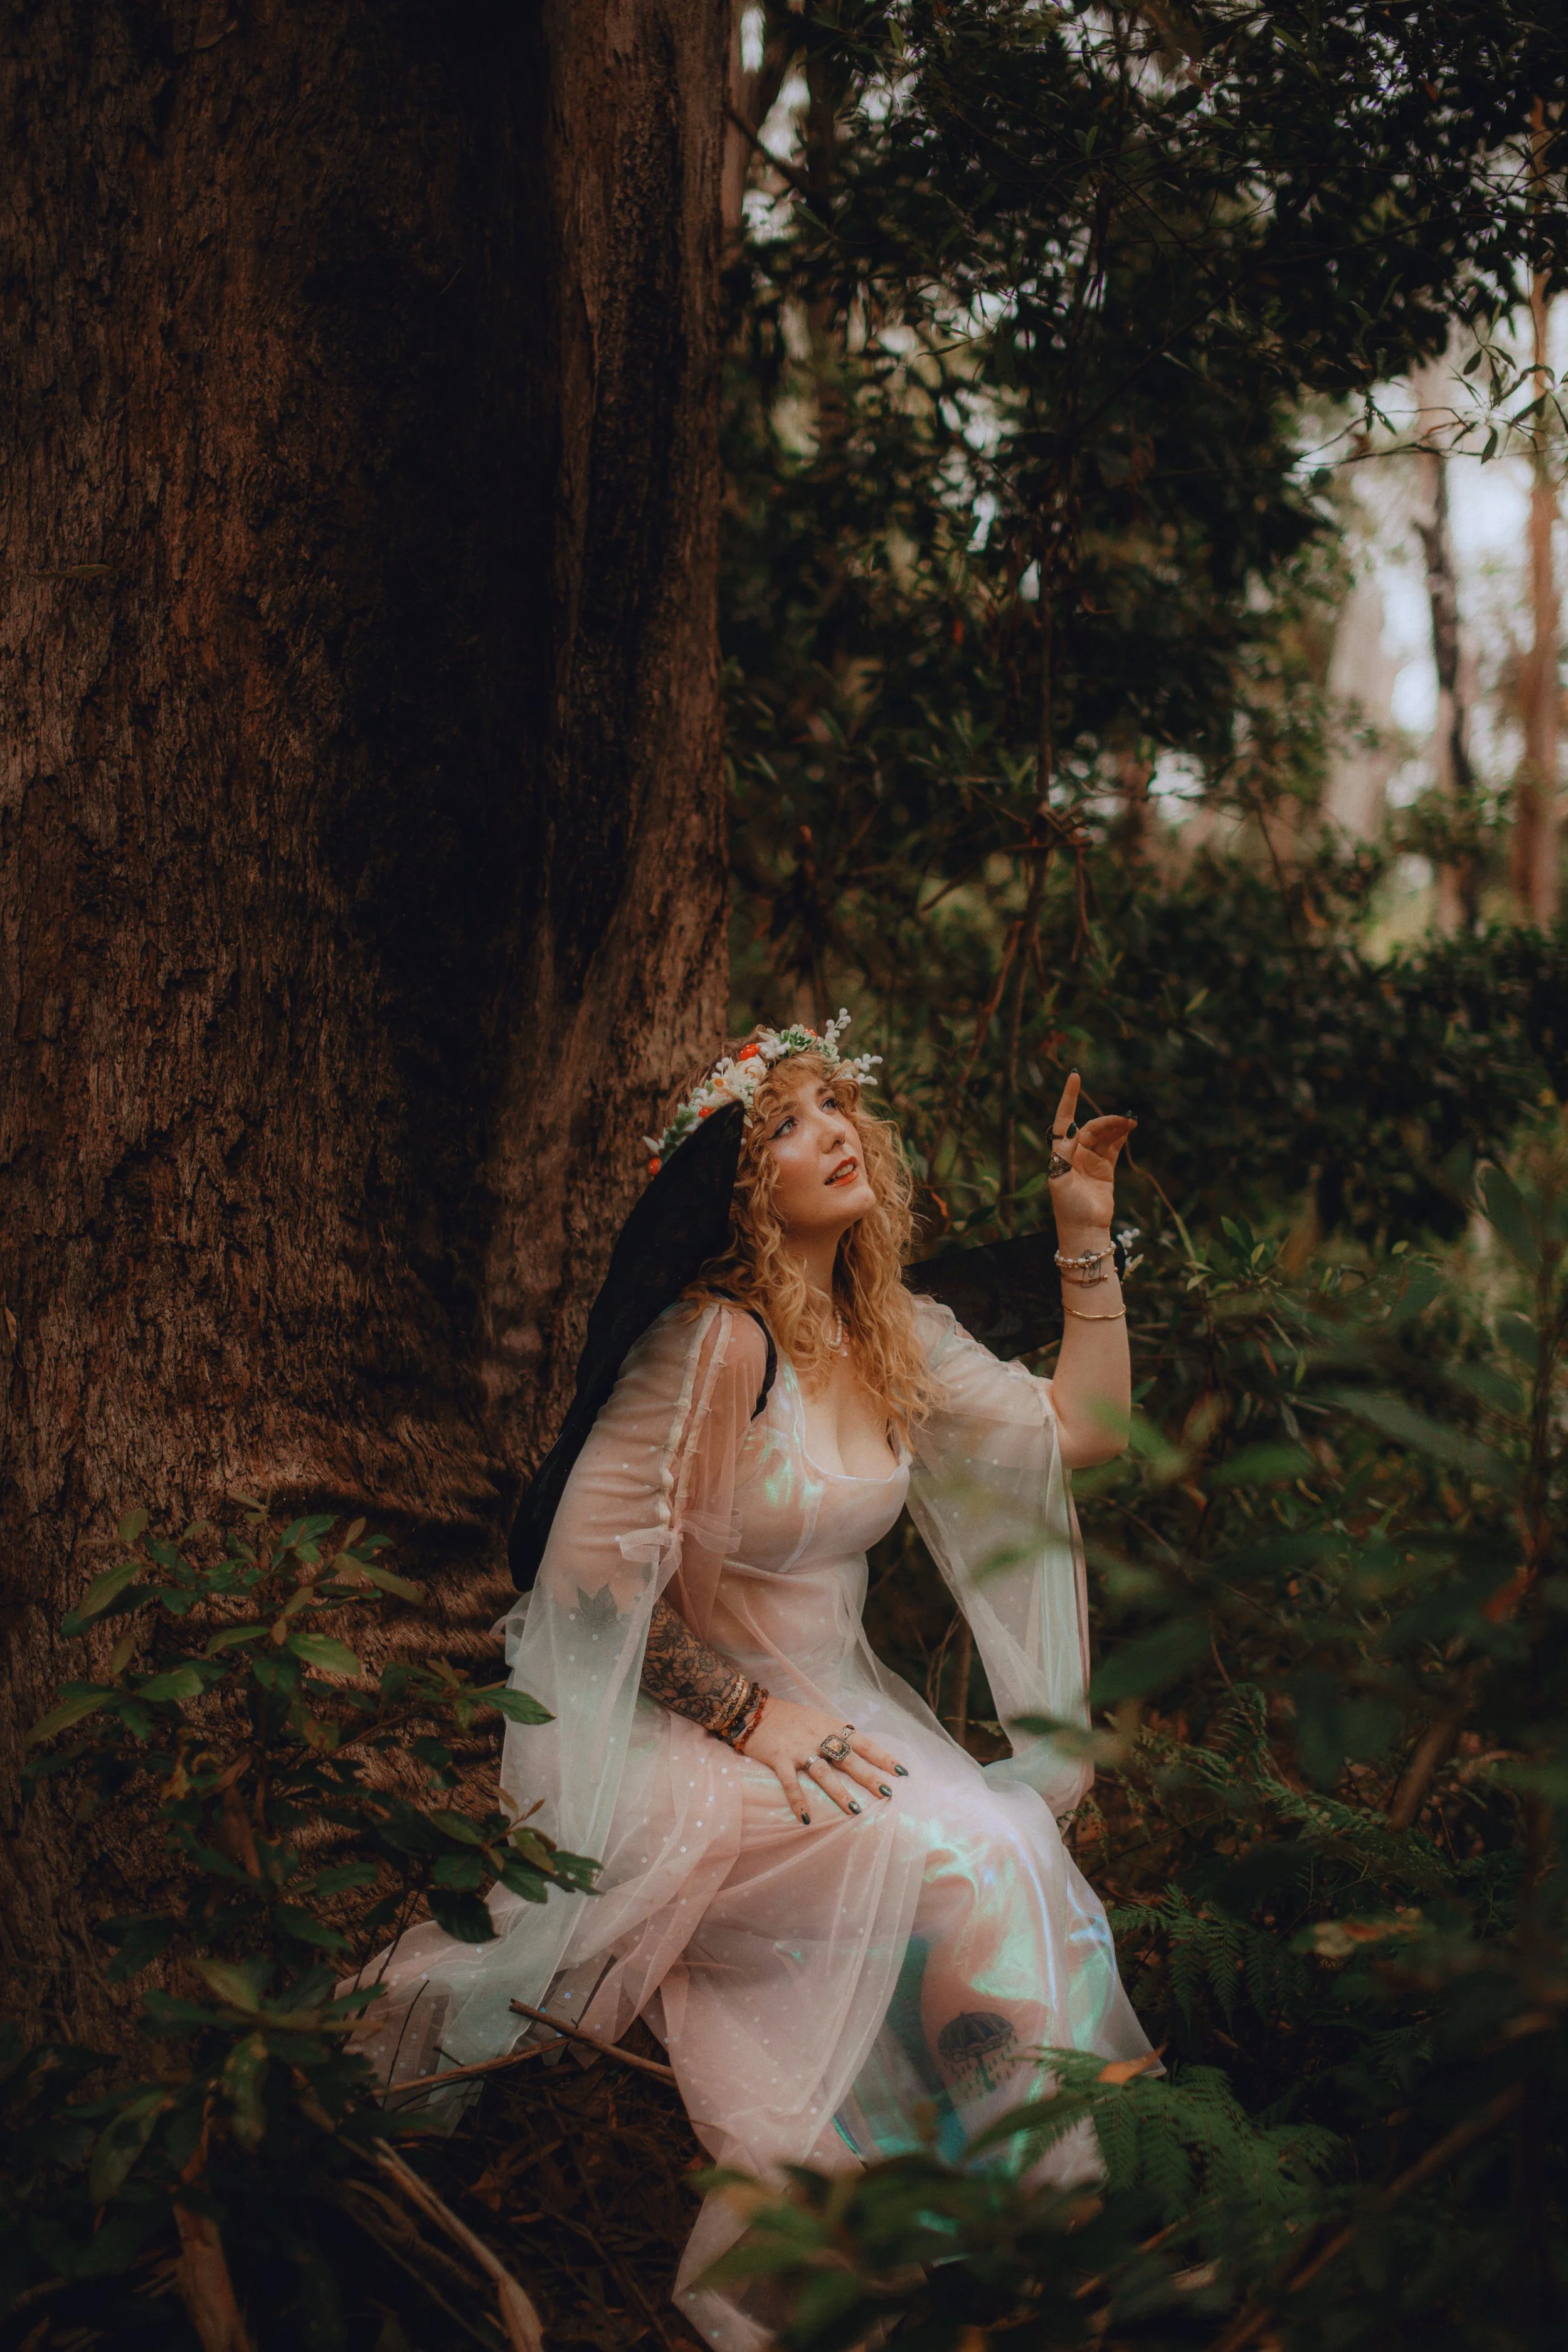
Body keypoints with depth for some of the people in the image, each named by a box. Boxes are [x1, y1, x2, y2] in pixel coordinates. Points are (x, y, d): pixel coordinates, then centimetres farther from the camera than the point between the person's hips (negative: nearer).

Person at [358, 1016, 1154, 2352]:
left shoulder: (897, 1337, 8)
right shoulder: (714, 1342, -16)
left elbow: (1084, 1430, 13)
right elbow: (593, 1561, -17)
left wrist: (1088, 1236, 8)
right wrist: (752, 1713, -17)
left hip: (829, 1711, 7)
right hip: (680, 1733, -7)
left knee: (1023, 1855, -21)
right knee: (959, 1864, -28)